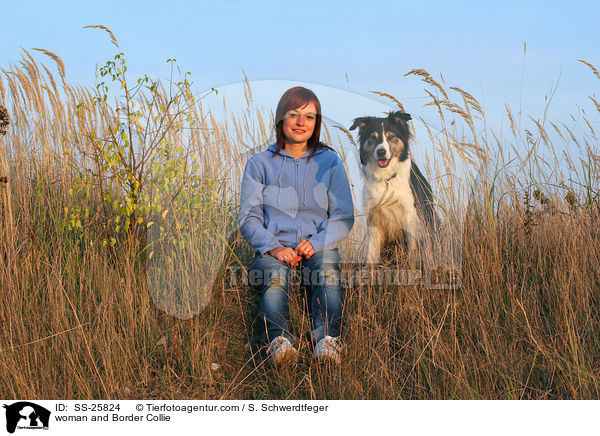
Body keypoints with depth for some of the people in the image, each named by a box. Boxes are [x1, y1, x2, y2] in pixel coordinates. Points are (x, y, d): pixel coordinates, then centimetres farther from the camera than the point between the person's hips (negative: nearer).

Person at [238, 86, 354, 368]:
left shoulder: (330, 162, 16)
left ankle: (327, 338, -54)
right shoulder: (260, 164, 14)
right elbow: (248, 218, 7)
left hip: (319, 246, 0)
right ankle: (278, 339, -57)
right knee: (274, 278, -35)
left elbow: (344, 217, 9)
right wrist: (273, 247, -14)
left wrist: (317, 242, -11)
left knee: (327, 271, -35)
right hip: (273, 247, 0)